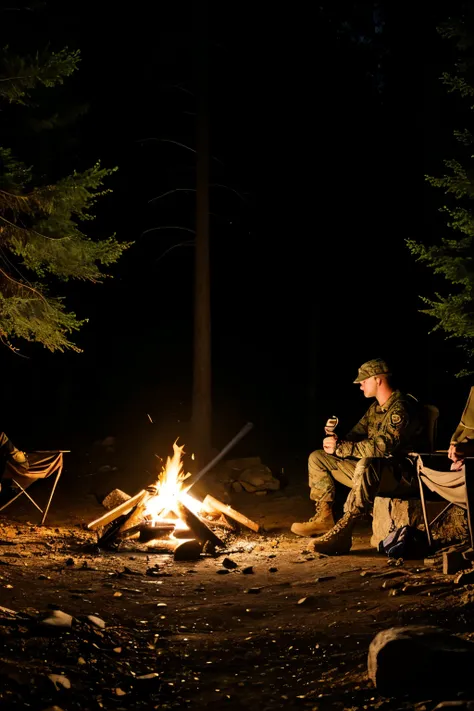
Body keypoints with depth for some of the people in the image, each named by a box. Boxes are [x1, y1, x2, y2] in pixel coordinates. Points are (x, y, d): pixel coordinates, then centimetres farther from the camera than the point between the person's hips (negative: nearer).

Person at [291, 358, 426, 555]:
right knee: (317, 458, 10)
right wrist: (336, 442, -7)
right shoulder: (375, 408, 15)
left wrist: (340, 448, -26)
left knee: (366, 464, -44)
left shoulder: (401, 408, -18)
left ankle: (343, 532, -47)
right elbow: (356, 436, 16)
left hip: (398, 472, -10)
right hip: (372, 470, 10)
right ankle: (324, 517, 4)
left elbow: (382, 446, -29)